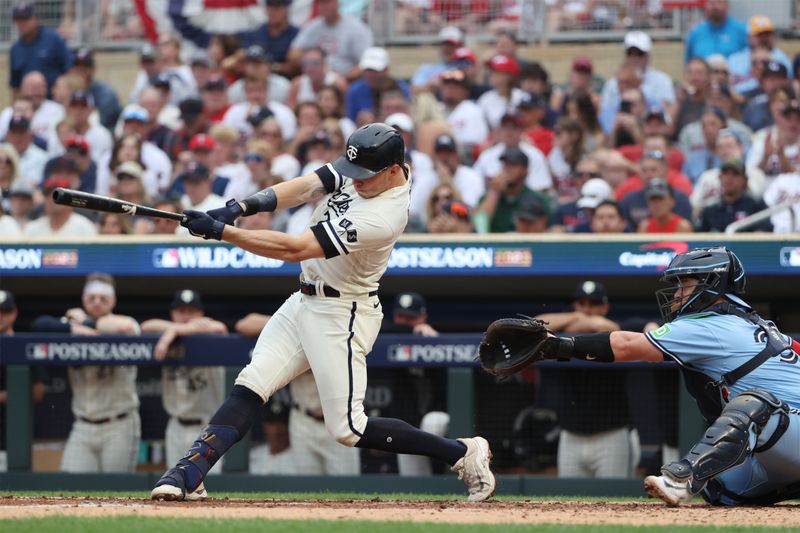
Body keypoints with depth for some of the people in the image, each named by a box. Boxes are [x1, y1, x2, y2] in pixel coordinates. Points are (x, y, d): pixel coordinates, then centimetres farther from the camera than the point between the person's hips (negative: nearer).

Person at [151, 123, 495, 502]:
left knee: (348, 429, -5)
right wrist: (241, 207, -24)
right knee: (249, 388, -3)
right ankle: (187, 473, -7)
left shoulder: (381, 218, -30)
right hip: (305, 301, 8)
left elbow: (294, 249, -30)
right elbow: (303, 188, -7)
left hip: (341, 315, -8)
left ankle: (462, 453, 4)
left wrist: (220, 231, -30)